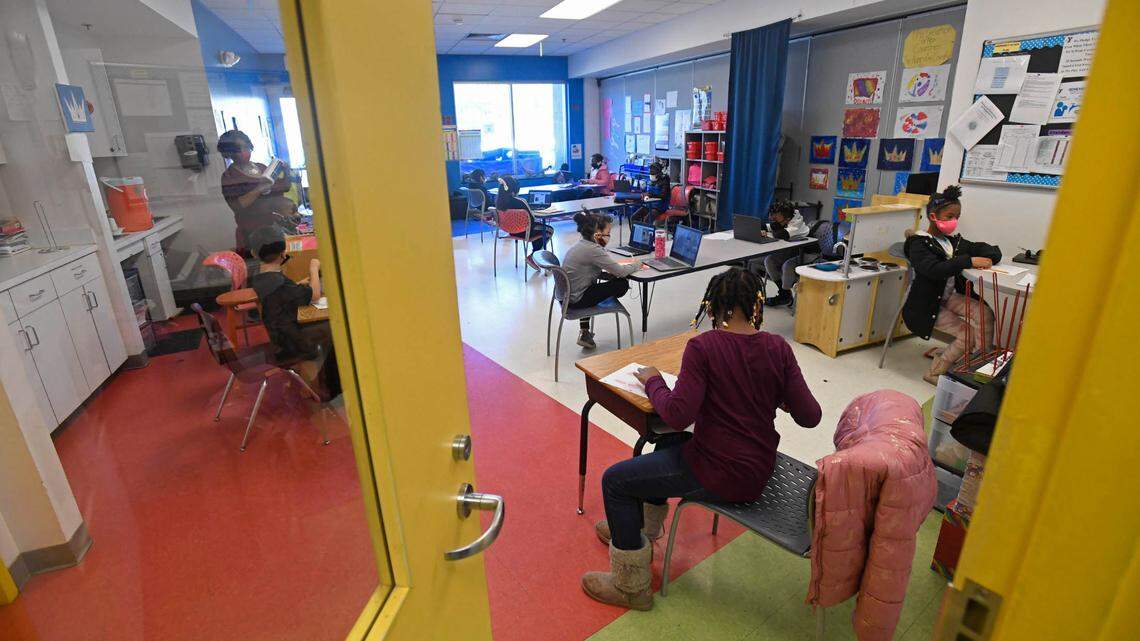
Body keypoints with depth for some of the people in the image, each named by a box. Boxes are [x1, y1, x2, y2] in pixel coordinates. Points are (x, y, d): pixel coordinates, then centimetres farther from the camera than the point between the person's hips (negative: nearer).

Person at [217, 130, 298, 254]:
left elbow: (285, 187, 16)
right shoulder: (229, 177, -1)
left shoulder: (261, 167, 14)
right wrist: (259, 189, -21)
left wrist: (285, 172, -2)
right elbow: (237, 206, -13)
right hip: (257, 230, -5)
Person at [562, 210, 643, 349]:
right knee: (622, 284, 0)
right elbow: (620, 271, -17)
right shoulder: (593, 250, -21)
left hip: (566, 295, 9)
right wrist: (636, 265, 2)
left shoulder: (581, 244, 8)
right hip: (576, 300, -9)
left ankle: (584, 332, 25)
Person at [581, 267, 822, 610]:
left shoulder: (702, 346, -20)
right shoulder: (778, 348, -5)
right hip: (760, 470, 8)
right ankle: (641, 530, 48)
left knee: (615, 480, 7)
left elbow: (678, 416, -24)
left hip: (720, 474, -7)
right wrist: (780, 399, 16)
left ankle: (631, 586, 18)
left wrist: (653, 381, -7)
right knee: (669, 442, 31)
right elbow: (810, 417, -4)